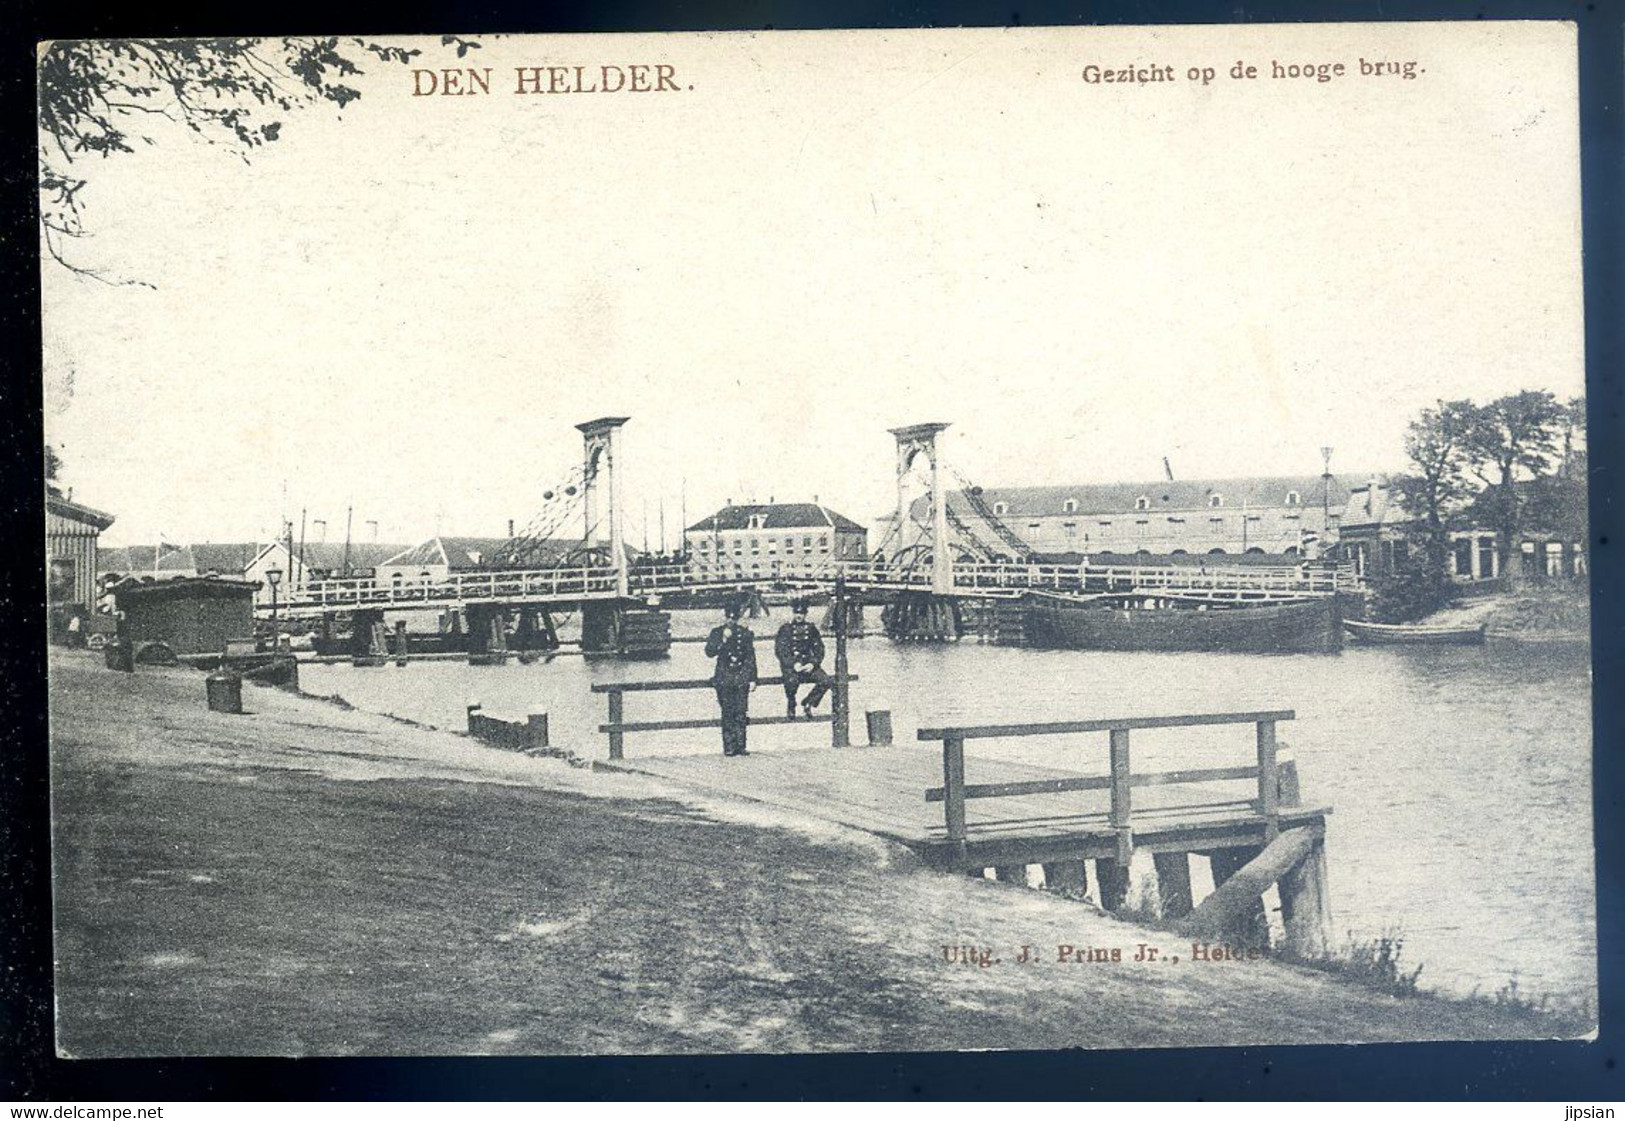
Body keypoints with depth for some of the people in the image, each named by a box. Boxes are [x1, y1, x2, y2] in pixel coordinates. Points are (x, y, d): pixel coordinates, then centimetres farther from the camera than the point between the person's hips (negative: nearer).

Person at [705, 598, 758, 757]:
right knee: (727, 714, -5)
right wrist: (723, 640, -18)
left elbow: (751, 657, 9)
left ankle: (740, 746, 3)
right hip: (724, 678, -1)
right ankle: (729, 747, -2)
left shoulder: (746, 633, 8)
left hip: (742, 678, 1)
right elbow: (709, 652, -7)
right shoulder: (717, 633, 4)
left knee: (741, 714, -2)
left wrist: (752, 679, 5)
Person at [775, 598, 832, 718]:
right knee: (792, 681, -36)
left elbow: (819, 650, 10)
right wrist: (793, 664, -19)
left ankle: (808, 703, 1)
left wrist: (813, 663, -9)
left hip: (808, 664, 3)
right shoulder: (785, 629, 3)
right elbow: (780, 651, -6)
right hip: (790, 664, -3)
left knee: (826, 681, -20)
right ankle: (790, 706, -7)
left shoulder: (811, 629, 12)